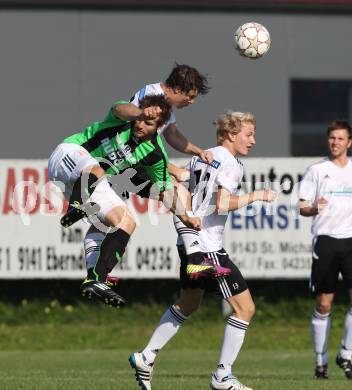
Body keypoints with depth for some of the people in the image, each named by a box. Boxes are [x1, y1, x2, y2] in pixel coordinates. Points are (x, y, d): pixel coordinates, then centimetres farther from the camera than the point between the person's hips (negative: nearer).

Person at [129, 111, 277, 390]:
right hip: (208, 246, -9)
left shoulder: (201, 158, 13)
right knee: (245, 307, -4)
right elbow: (222, 204, -26)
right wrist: (257, 196, -16)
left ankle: (146, 358, 27)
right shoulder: (231, 165, -13)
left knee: (188, 304, 26)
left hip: (190, 241, 9)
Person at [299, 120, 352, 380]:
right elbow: (302, 208, 4)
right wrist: (313, 208, -17)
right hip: (325, 239, -2)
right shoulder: (317, 170, 5)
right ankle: (321, 361, 9)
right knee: (323, 304, 1)